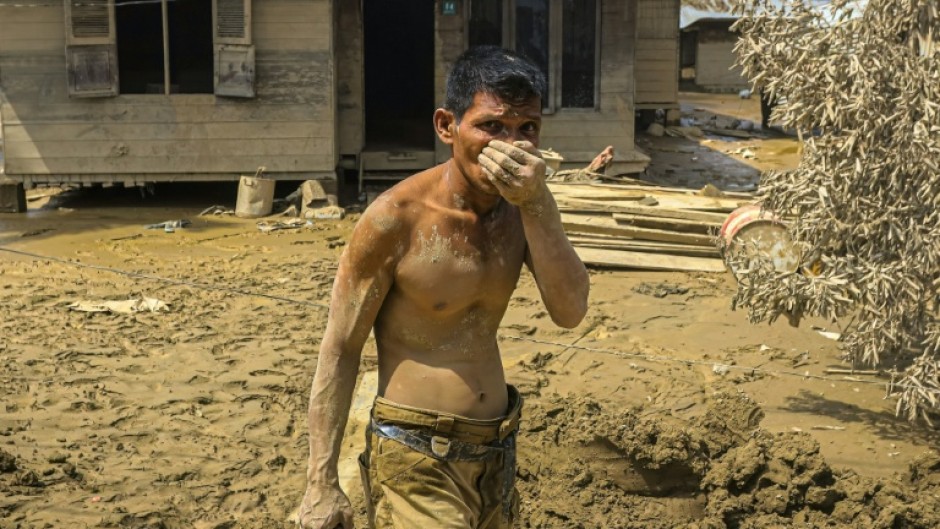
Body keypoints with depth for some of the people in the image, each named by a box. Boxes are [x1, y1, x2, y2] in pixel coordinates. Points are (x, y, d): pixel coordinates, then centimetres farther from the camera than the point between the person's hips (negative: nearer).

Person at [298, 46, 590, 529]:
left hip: (496, 453, 6)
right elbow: (339, 350, -11)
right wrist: (321, 483, -12)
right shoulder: (397, 217, -17)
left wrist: (537, 204, -24)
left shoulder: (522, 207, -1)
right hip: (416, 461, -5)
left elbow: (570, 312, -12)